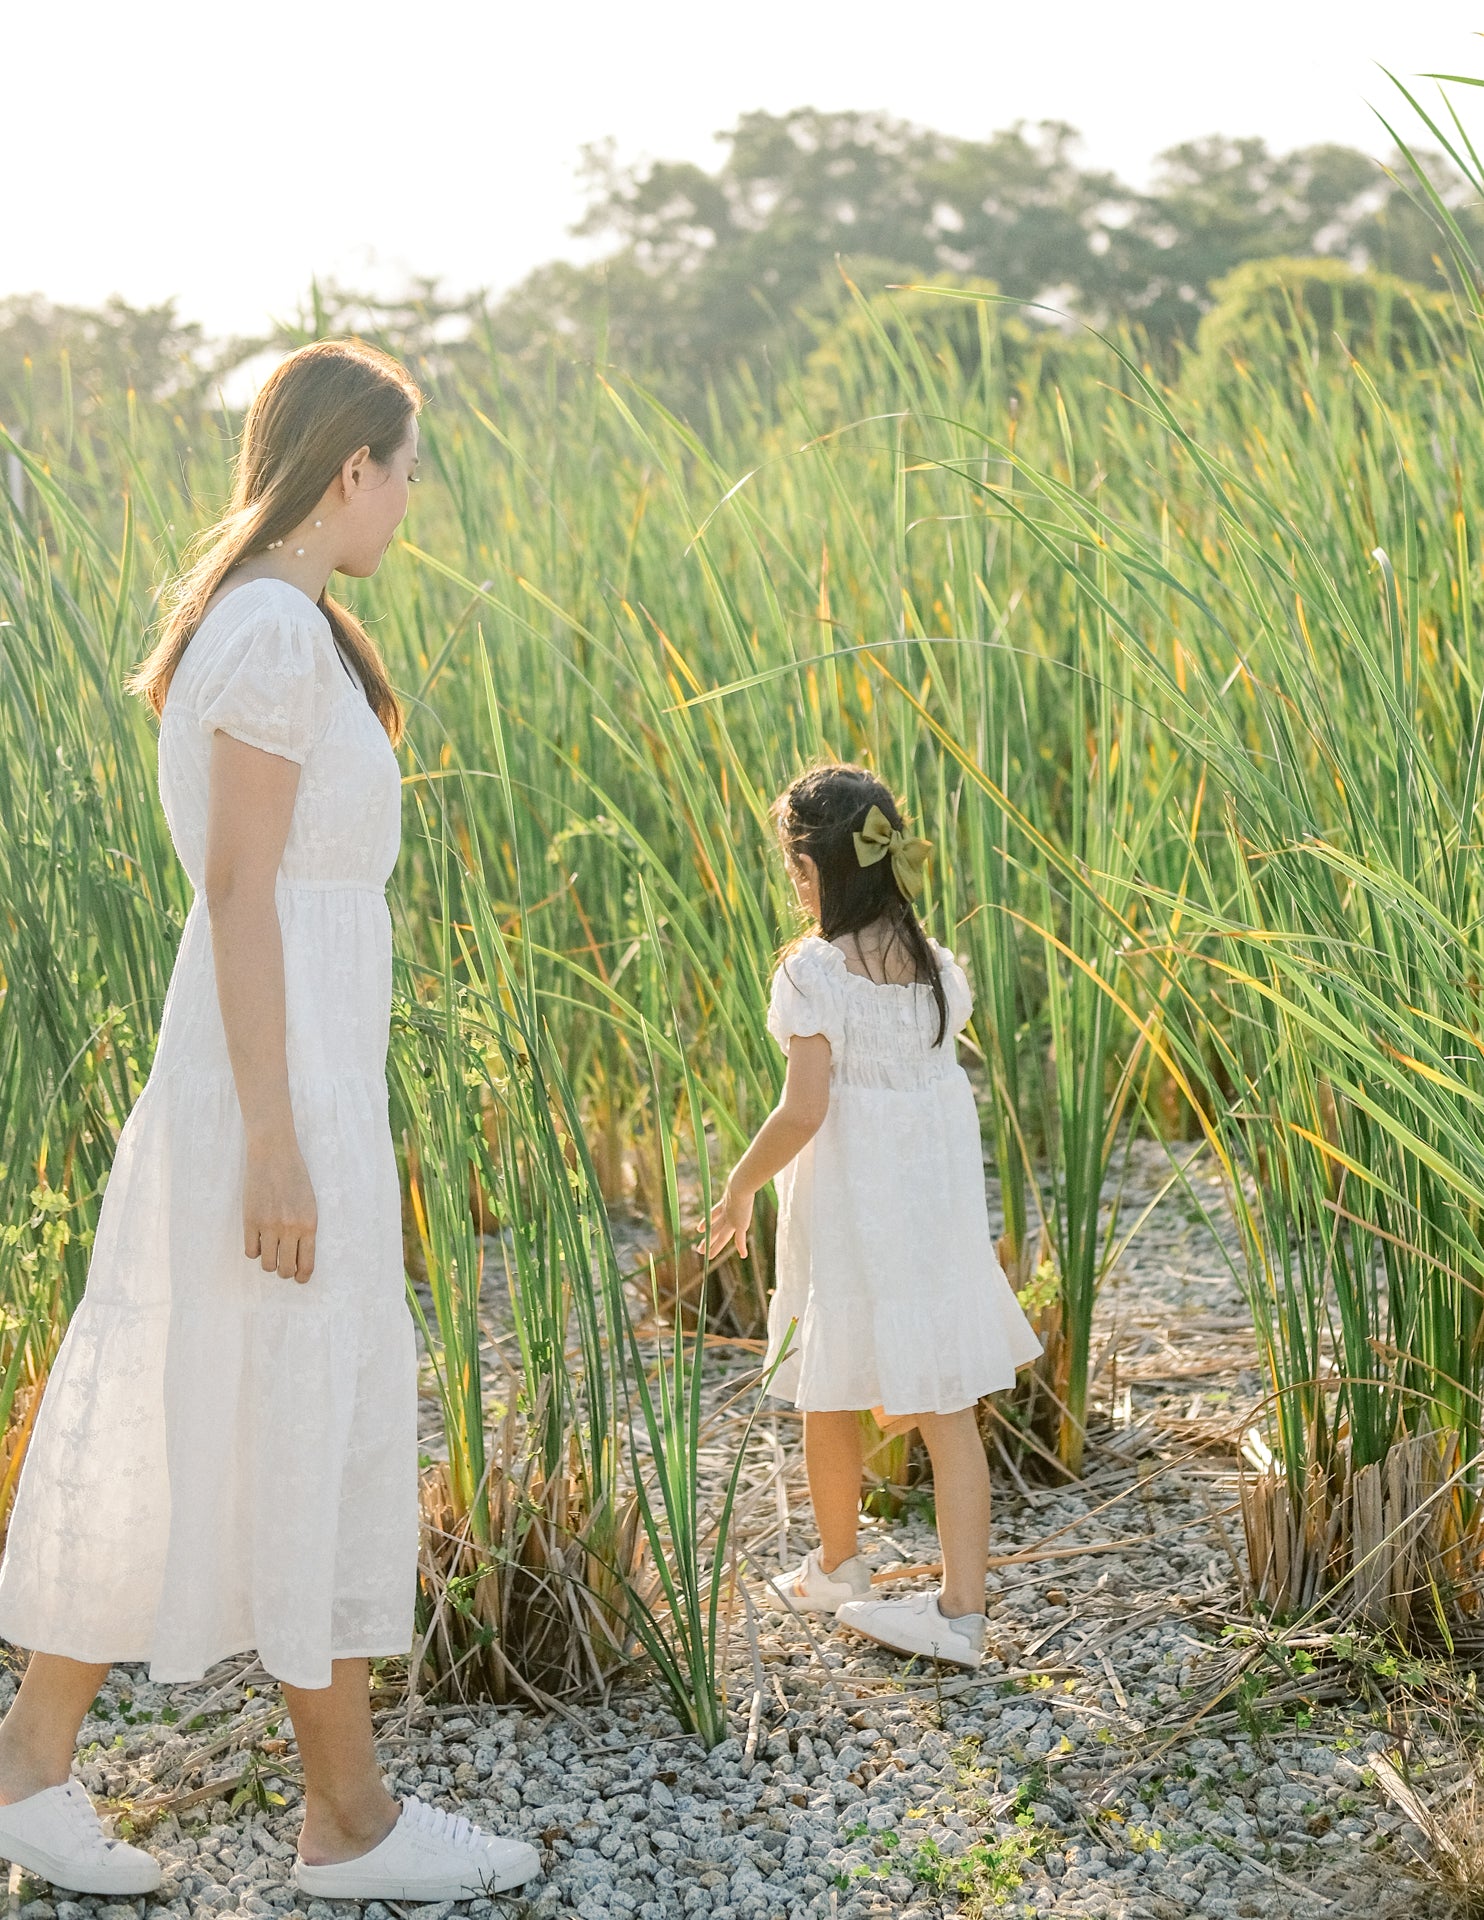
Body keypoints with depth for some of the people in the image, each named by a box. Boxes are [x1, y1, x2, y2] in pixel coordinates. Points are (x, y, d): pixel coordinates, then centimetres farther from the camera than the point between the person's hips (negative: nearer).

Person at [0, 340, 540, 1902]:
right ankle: (349, 1818, 15)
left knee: (168, 1415, 14)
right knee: (321, 1426, 0)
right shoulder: (279, 630, -16)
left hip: (273, 1070, 10)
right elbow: (241, 888, -20)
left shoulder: (251, 623, 15)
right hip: (282, 1082, -10)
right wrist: (277, 1142, -20)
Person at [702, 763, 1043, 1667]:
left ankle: (837, 1567, 34)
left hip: (848, 1211, -5)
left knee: (831, 1397, 15)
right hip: (939, 1203, 5)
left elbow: (803, 1111, -18)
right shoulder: (937, 965, 2)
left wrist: (740, 1190, -5)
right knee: (946, 1405, 5)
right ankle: (962, 1609, 3)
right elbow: (950, 1088, 9)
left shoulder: (814, 972, -15)